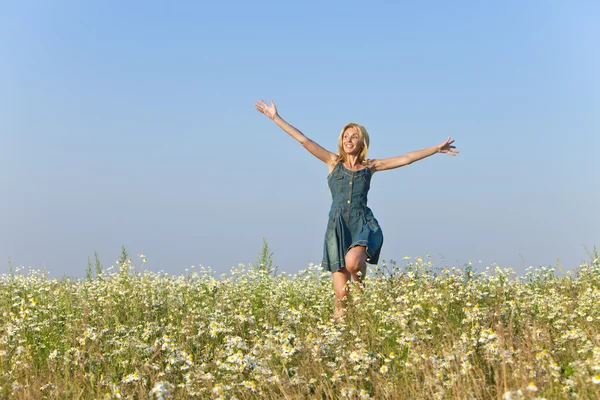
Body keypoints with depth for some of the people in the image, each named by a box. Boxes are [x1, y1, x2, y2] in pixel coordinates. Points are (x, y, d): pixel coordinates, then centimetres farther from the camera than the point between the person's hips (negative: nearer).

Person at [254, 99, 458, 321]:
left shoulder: (370, 166, 12)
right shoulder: (333, 161, 11)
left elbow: (406, 158, 11)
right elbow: (304, 140, 8)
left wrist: (437, 148, 9)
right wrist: (275, 118, 6)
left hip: (364, 224, -1)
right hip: (337, 225, 1)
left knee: (353, 260, -34)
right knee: (341, 294, -6)